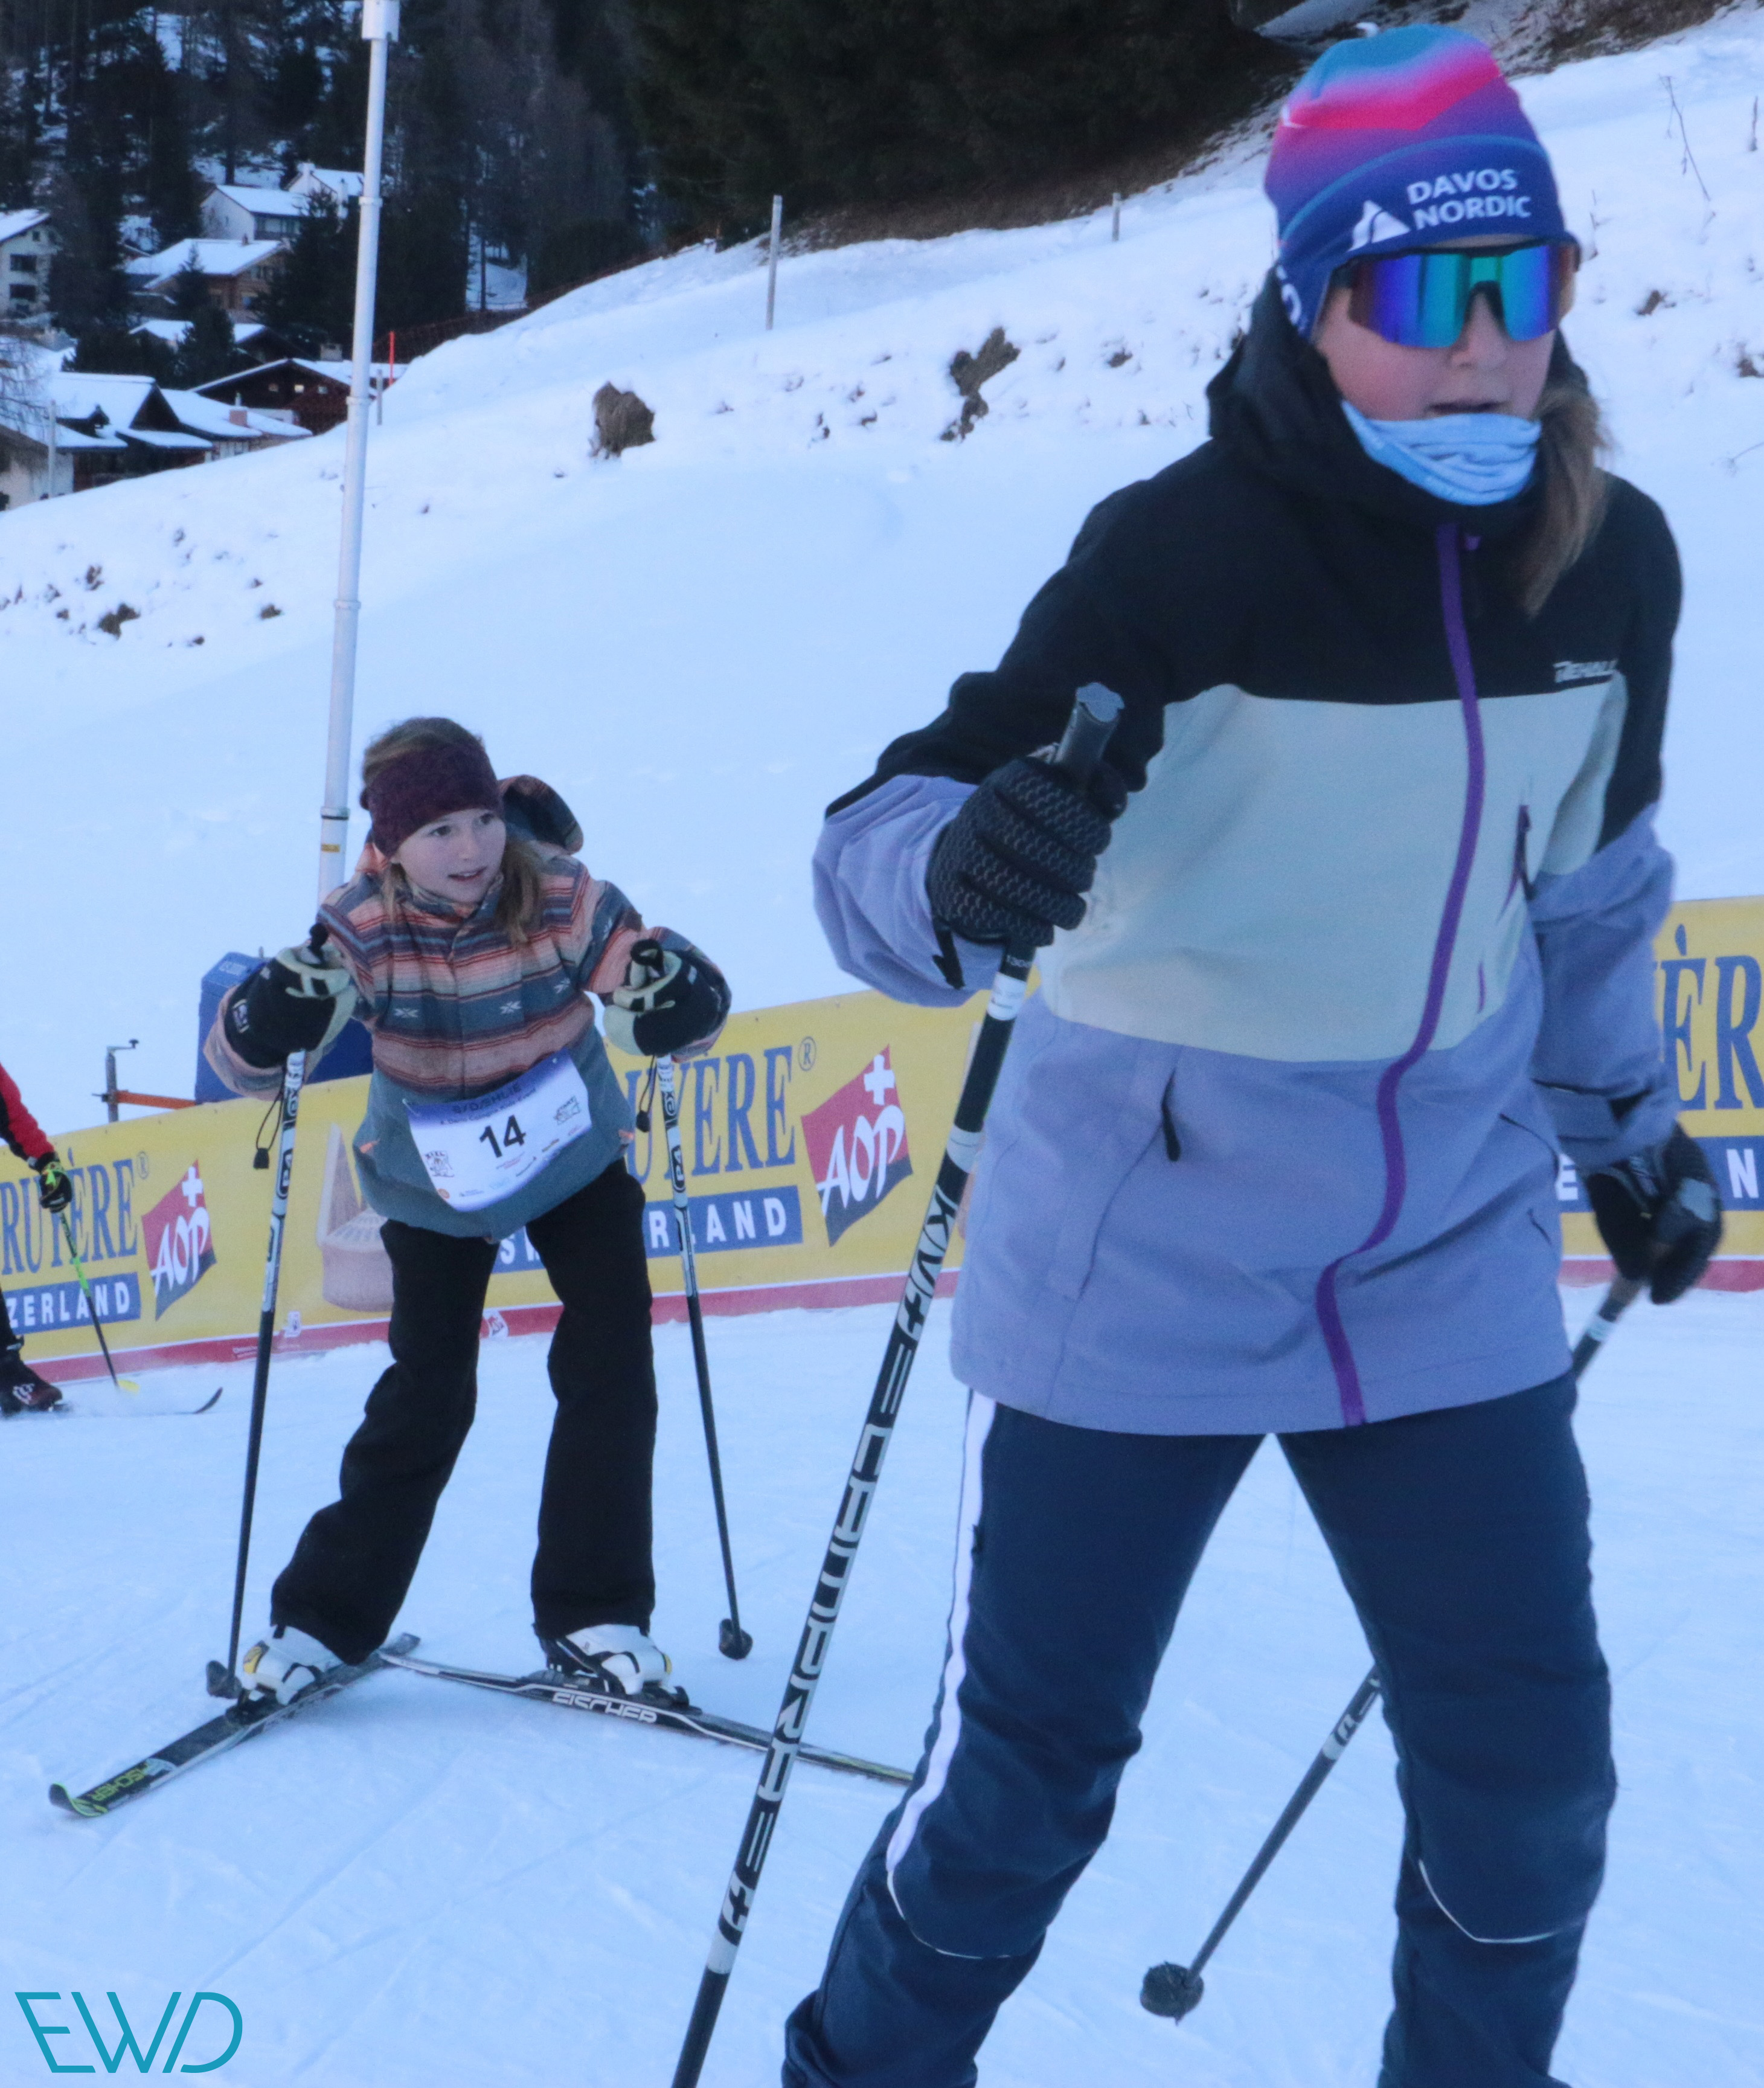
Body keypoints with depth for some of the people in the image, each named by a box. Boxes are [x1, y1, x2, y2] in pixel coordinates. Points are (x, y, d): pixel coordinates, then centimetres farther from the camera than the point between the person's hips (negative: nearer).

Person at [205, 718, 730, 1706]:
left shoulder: (563, 897, -25)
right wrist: (285, 1006, -45)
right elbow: (240, 1058, -23)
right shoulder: (362, 930, -25)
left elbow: (695, 1009, -23)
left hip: (577, 1161, 1)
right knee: (425, 1401, -1)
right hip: (435, 1189, -1)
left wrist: (670, 994, -47)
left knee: (612, 1374, -7)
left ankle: (594, 1615, 5)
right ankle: (324, 1618, 15)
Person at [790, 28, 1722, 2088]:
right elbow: (877, 844, -23)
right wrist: (959, 866, -45)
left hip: (1445, 1256, 4)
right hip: (1147, 1249, -4)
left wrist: (1626, 1126, 23)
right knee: (1031, 1762, 7)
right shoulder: (1189, 554, -19)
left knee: (1526, 1758, 5)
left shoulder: (1612, 560, -3)